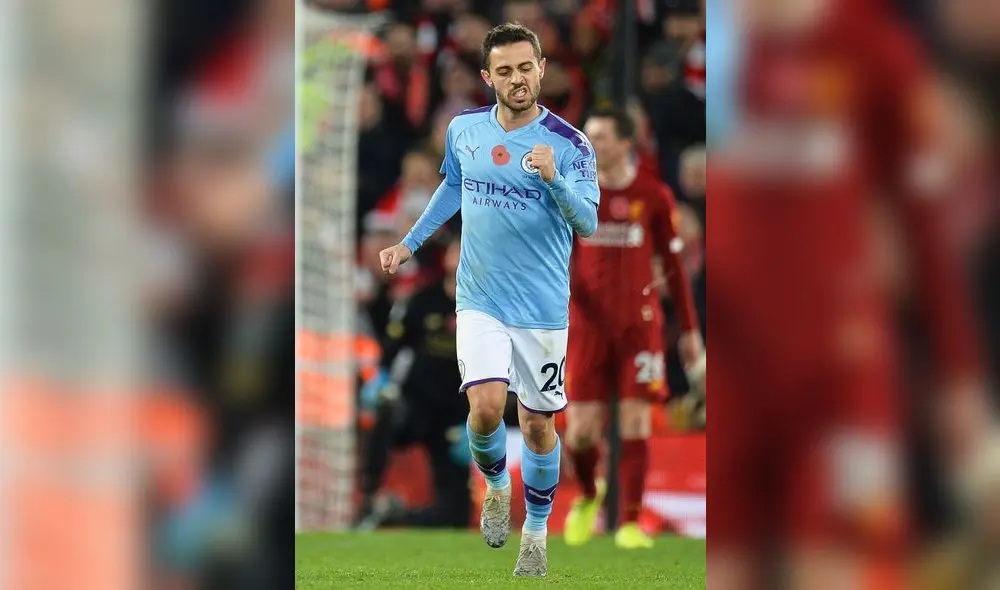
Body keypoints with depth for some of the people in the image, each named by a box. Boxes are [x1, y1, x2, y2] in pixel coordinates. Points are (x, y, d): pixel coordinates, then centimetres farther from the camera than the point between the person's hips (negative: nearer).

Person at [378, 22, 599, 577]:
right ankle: (496, 487, 12)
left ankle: (536, 532, 26)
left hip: (543, 307, -1)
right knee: (486, 406, -18)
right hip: (480, 299, 1)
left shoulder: (569, 144, -10)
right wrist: (409, 243, 21)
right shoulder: (464, 129, 0)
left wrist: (553, 179, -34)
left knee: (537, 424, 6)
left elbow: (588, 223, -18)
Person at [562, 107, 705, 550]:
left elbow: (674, 265, 8)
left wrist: (690, 329, 8)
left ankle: (630, 522, 0)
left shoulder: (654, 196, 1)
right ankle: (589, 495, 27)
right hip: (588, 324, 1)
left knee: (636, 423, -7)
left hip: (639, 324, -1)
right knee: (581, 428, -3)